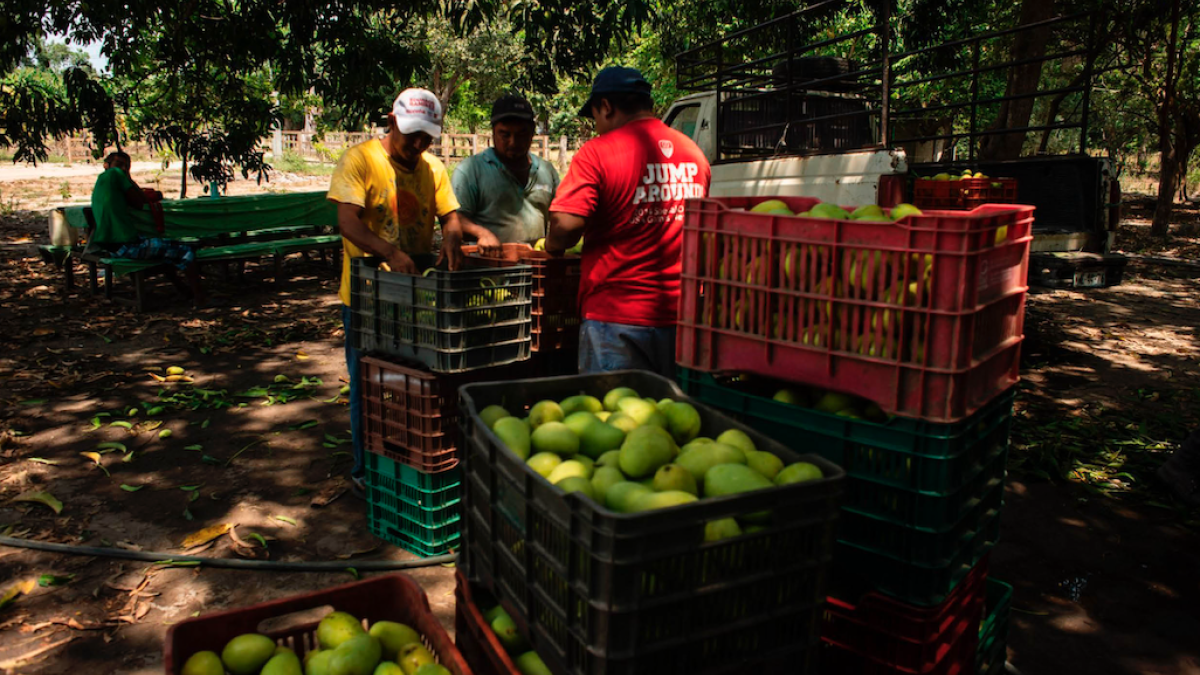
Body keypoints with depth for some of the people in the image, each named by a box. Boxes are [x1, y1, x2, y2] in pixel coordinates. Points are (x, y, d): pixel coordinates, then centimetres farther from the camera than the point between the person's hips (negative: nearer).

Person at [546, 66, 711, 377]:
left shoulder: (598, 153, -11)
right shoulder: (694, 153, 9)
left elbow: (565, 224, -21)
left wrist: (553, 247, 0)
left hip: (618, 318, -5)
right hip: (684, 316, 6)